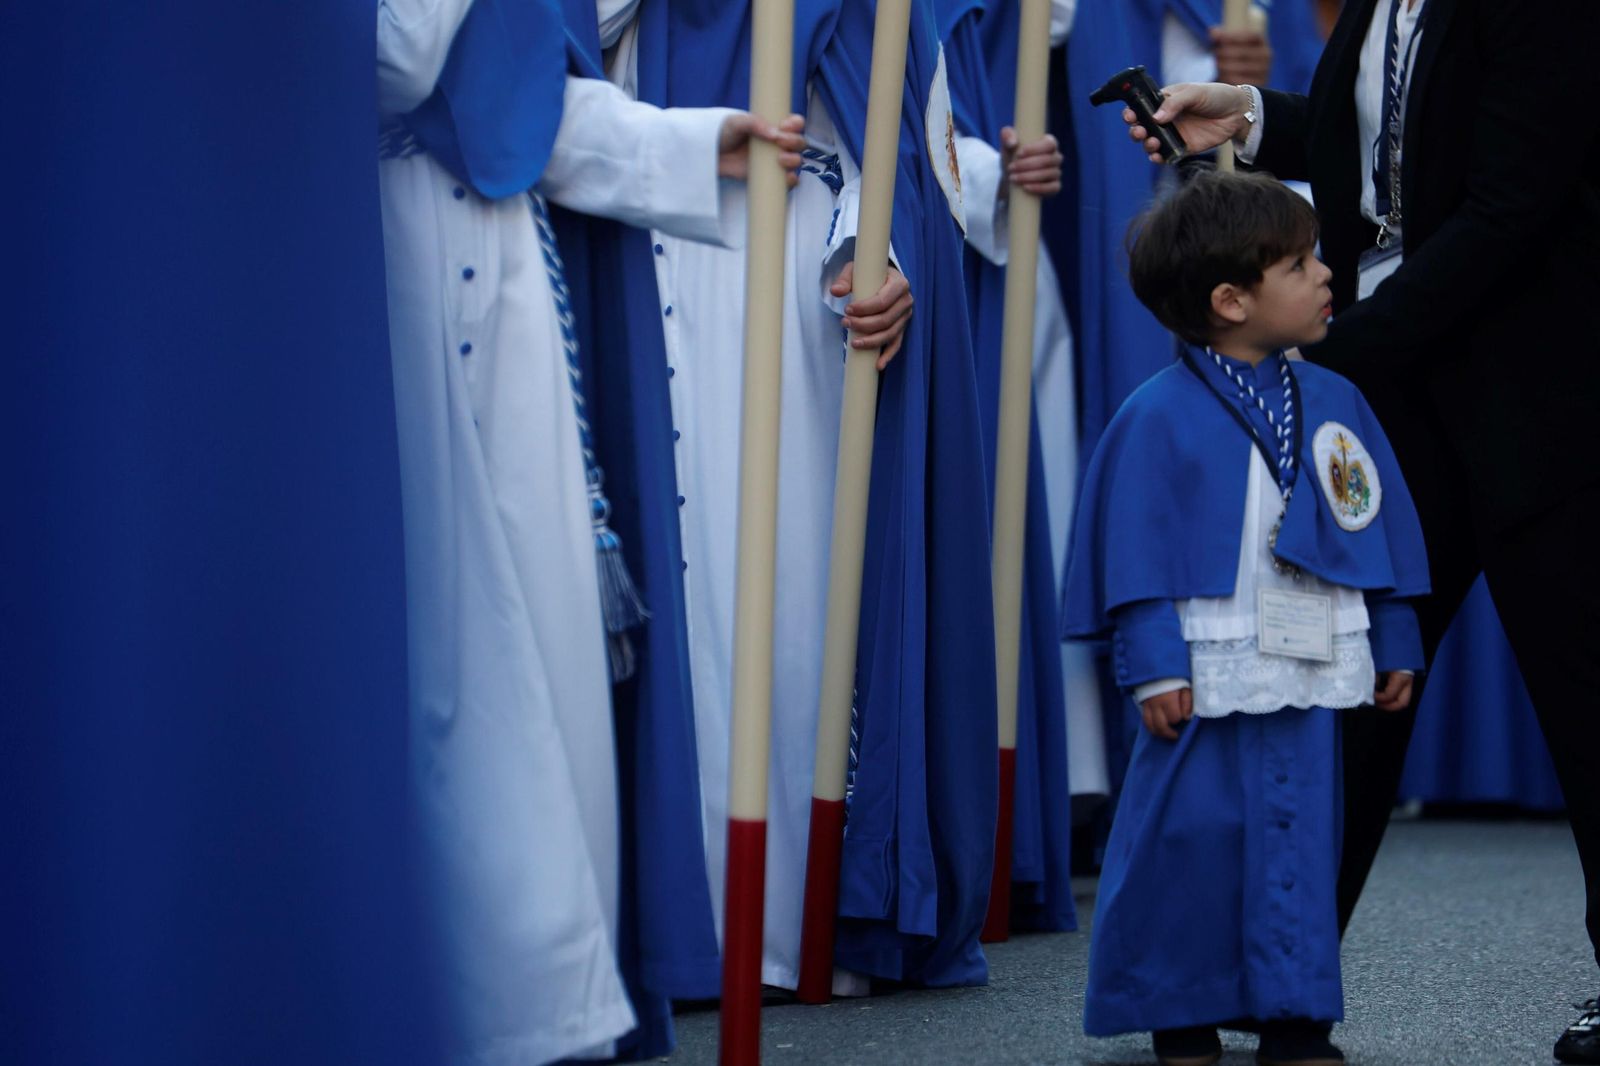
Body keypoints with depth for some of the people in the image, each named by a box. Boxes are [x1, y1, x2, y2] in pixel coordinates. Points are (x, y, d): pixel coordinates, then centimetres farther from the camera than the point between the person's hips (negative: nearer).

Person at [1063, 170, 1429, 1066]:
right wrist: (1153, 669, -12)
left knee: (1301, 841, 6)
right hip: (1206, 679, -4)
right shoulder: (1158, 418, -7)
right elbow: (1138, 551, -8)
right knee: (1190, 839, 1)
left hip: (1312, 675, 4)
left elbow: (1382, 530, 14)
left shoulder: (1336, 404, 8)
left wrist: (1395, 645, 13)